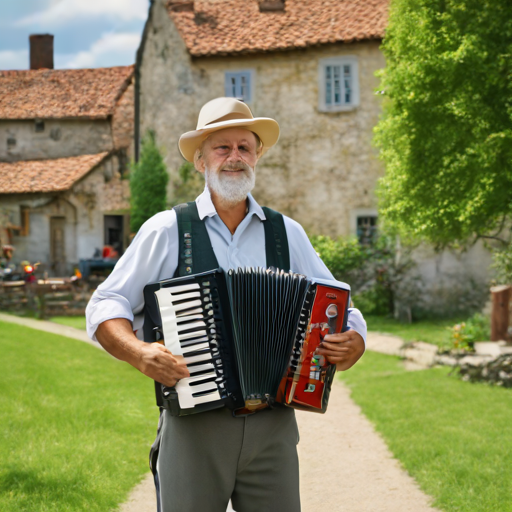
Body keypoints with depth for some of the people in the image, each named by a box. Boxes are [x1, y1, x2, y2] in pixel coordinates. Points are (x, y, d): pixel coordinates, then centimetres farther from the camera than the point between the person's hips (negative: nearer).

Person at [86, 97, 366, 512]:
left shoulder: (288, 234, 12)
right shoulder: (166, 231, 3)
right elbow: (106, 307, 3)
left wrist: (349, 345, -9)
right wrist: (138, 352, -17)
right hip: (193, 427, -2)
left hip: (273, 430, 3)